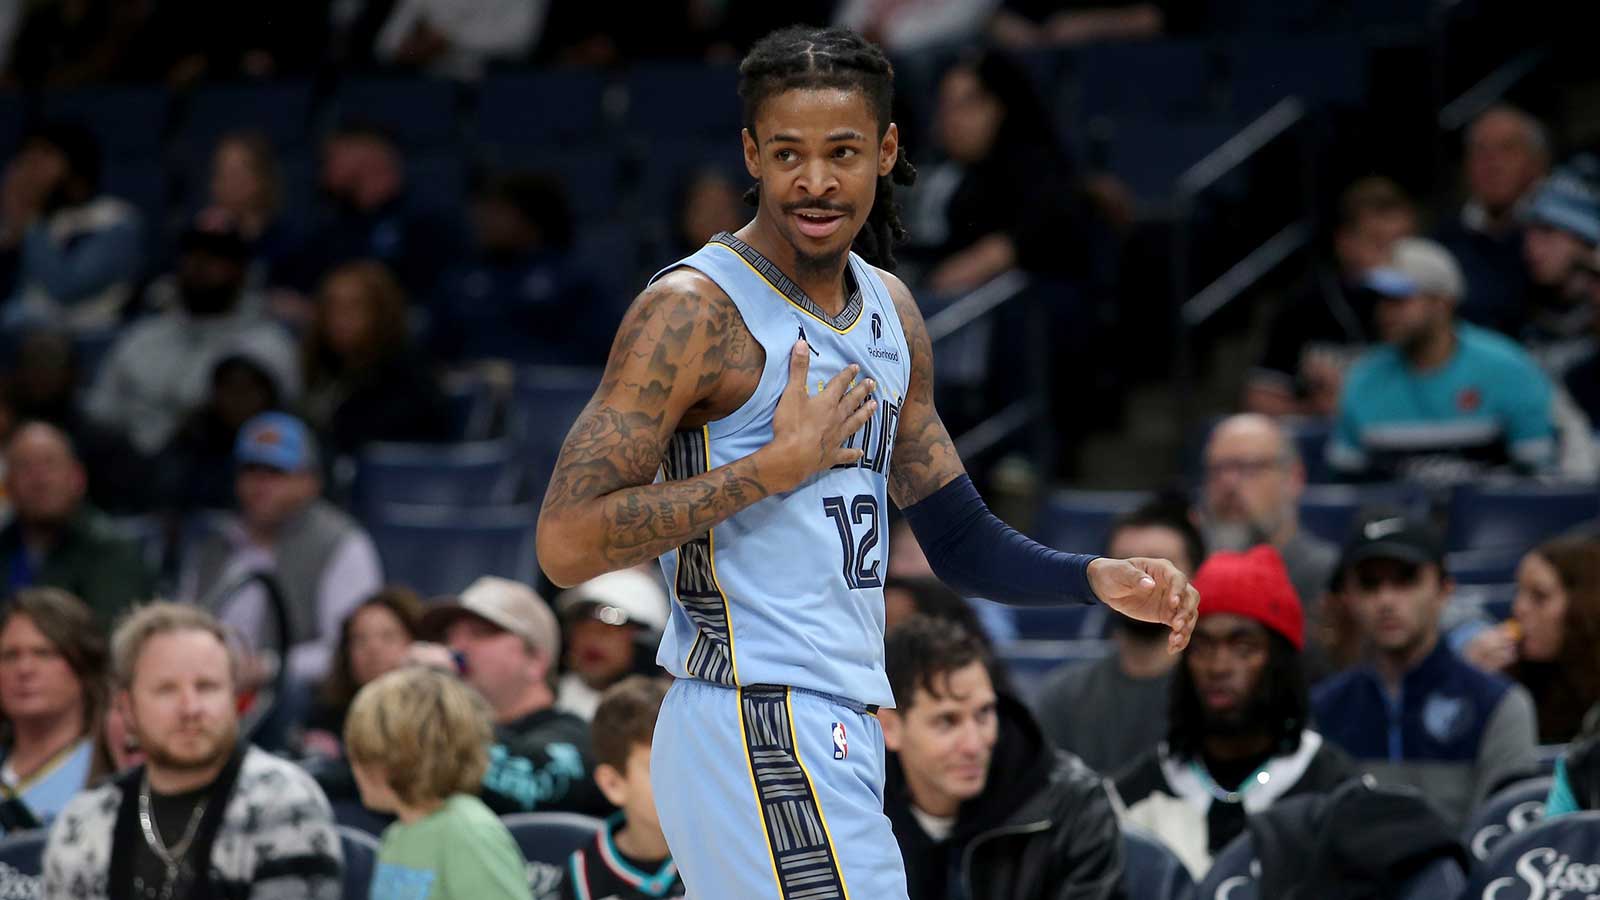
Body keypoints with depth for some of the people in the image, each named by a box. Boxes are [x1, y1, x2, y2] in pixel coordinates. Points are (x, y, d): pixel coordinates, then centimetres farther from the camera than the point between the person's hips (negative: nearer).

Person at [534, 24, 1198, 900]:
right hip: (761, 742, -9)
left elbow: (959, 539, 20)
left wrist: (1095, 579, 1)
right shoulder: (697, 309, -12)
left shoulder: (890, 311, 13)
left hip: (836, 730, 9)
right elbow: (567, 542, -19)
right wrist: (779, 466, -18)